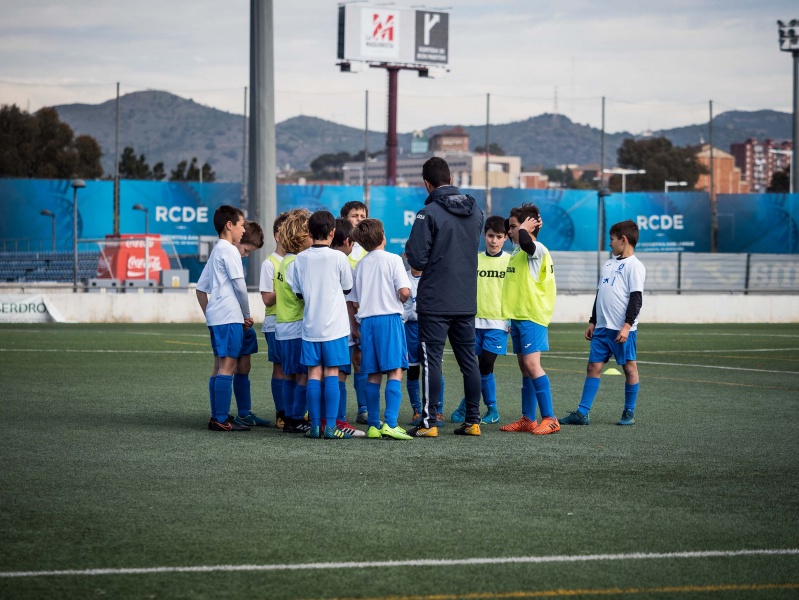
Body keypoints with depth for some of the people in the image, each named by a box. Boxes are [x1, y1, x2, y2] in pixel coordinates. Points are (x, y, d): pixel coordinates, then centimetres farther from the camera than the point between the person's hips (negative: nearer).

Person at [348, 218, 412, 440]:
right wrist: (400, 300, 8)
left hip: (367, 321, 5)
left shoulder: (360, 265, 11)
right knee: (395, 372, -8)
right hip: (390, 317, -5)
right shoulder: (393, 260, -3)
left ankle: (373, 425, 9)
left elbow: (353, 302, 11)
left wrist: (355, 326, 22)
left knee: (373, 376, 9)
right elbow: (404, 291, -14)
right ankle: (390, 423, -20)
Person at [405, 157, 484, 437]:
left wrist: (410, 249, 5)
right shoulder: (475, 212, 7)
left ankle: (429, 422, -3)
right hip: (467, 301, 6)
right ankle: (473, 421, 13)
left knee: (431, 361, -2)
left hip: (435, 302, -6)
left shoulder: (428, 214, -14)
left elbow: (417, 260, -15)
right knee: (468, 359, 11)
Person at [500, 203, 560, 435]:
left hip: (532, 318, -9)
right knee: (525, 368, 10)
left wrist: (525, 227, -15)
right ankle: (528, 420, 14)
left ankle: (549, 419, -15)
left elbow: (525, 242, -36)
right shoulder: (518, 253, 17)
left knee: (531, 364, -15)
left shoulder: (537, 250, -11)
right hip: (518, 318, 9)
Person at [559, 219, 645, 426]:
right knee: (593, 366, 3)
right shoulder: (609, 264, 18)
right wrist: (593, 322, 21)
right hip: (602, 327, 8)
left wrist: (627, 326, -19)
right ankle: (582, 413, 1)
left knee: (629, 366, 2)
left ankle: (629, 413, 11)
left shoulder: (634, 266, -7)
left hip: (622, 329, -8)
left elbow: (636, 298, -13)